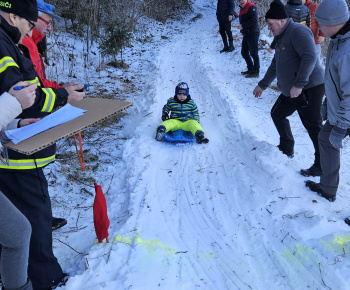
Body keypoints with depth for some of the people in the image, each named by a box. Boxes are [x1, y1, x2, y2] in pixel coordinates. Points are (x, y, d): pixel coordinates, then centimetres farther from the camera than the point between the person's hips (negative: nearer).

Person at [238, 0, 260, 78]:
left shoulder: (251, 7, -12)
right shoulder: (242, 8, 17)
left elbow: (254, 20, -22)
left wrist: (243, 26, -20)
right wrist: (241, 27, 5)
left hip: (253, 33, -10)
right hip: (246, 34, 10)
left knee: (253, 53, -7)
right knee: (244, 52, 15)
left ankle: (256, 72, -1)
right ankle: (250, 69, 26)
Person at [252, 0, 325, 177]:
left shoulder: (298, 31, -15)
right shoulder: (281, 38, 16)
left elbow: (309, 58, -28)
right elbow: (275, 65, 27)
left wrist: (299, 84, -32)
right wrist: (263, 85, 31)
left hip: (309, 89, -11)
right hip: (290, 91, 11)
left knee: (313, 127, -8)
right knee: (277, 114, 20)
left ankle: (322, 167, 0)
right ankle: (286, 149, 35)